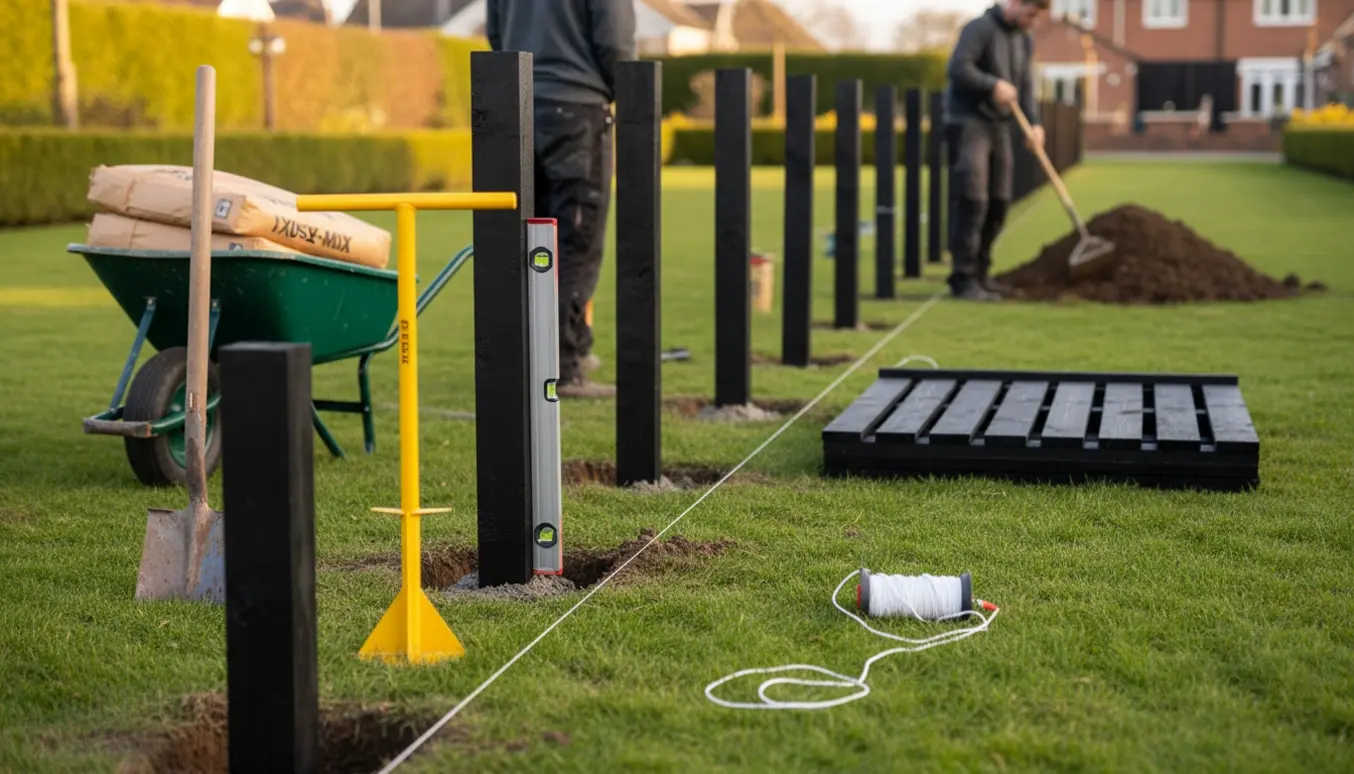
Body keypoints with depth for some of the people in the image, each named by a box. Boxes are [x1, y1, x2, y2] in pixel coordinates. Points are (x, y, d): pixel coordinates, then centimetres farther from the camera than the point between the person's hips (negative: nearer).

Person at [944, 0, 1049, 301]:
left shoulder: (1025, 41, 12)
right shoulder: (980, 28, -12)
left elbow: (1025, 85, 10)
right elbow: (957, 68, -23)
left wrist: (1034, 123, -4)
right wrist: (994, 85, -18)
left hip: (999, 125, 8)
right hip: (968, 122, -8)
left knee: (998, 203, 7)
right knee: (972, 200, -14)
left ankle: (979, 274, 18)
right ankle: (963, 279, -12)